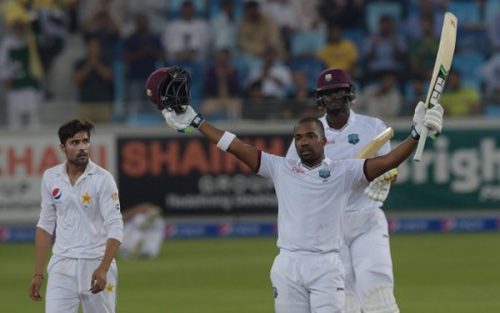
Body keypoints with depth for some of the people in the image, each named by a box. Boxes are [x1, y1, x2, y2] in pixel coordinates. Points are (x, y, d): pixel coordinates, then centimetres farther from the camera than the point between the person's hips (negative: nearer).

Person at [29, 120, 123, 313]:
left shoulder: (102, 179, -8)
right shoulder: (50, 178, 5)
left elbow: (115, 228, -12)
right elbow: (45, 225, 12)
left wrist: (103, 268, -25)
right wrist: (38, 273, 8)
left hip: (96, 266, -3)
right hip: (62, 267, 3)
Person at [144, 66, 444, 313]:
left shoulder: (343, 172, 3)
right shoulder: (281, 169, 11)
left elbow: (387, 161, -8)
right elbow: (238, 147, 11)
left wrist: (416, 135, -23)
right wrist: (194, 121, 9)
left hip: (326, 266, -3)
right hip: (288, 264, 3)